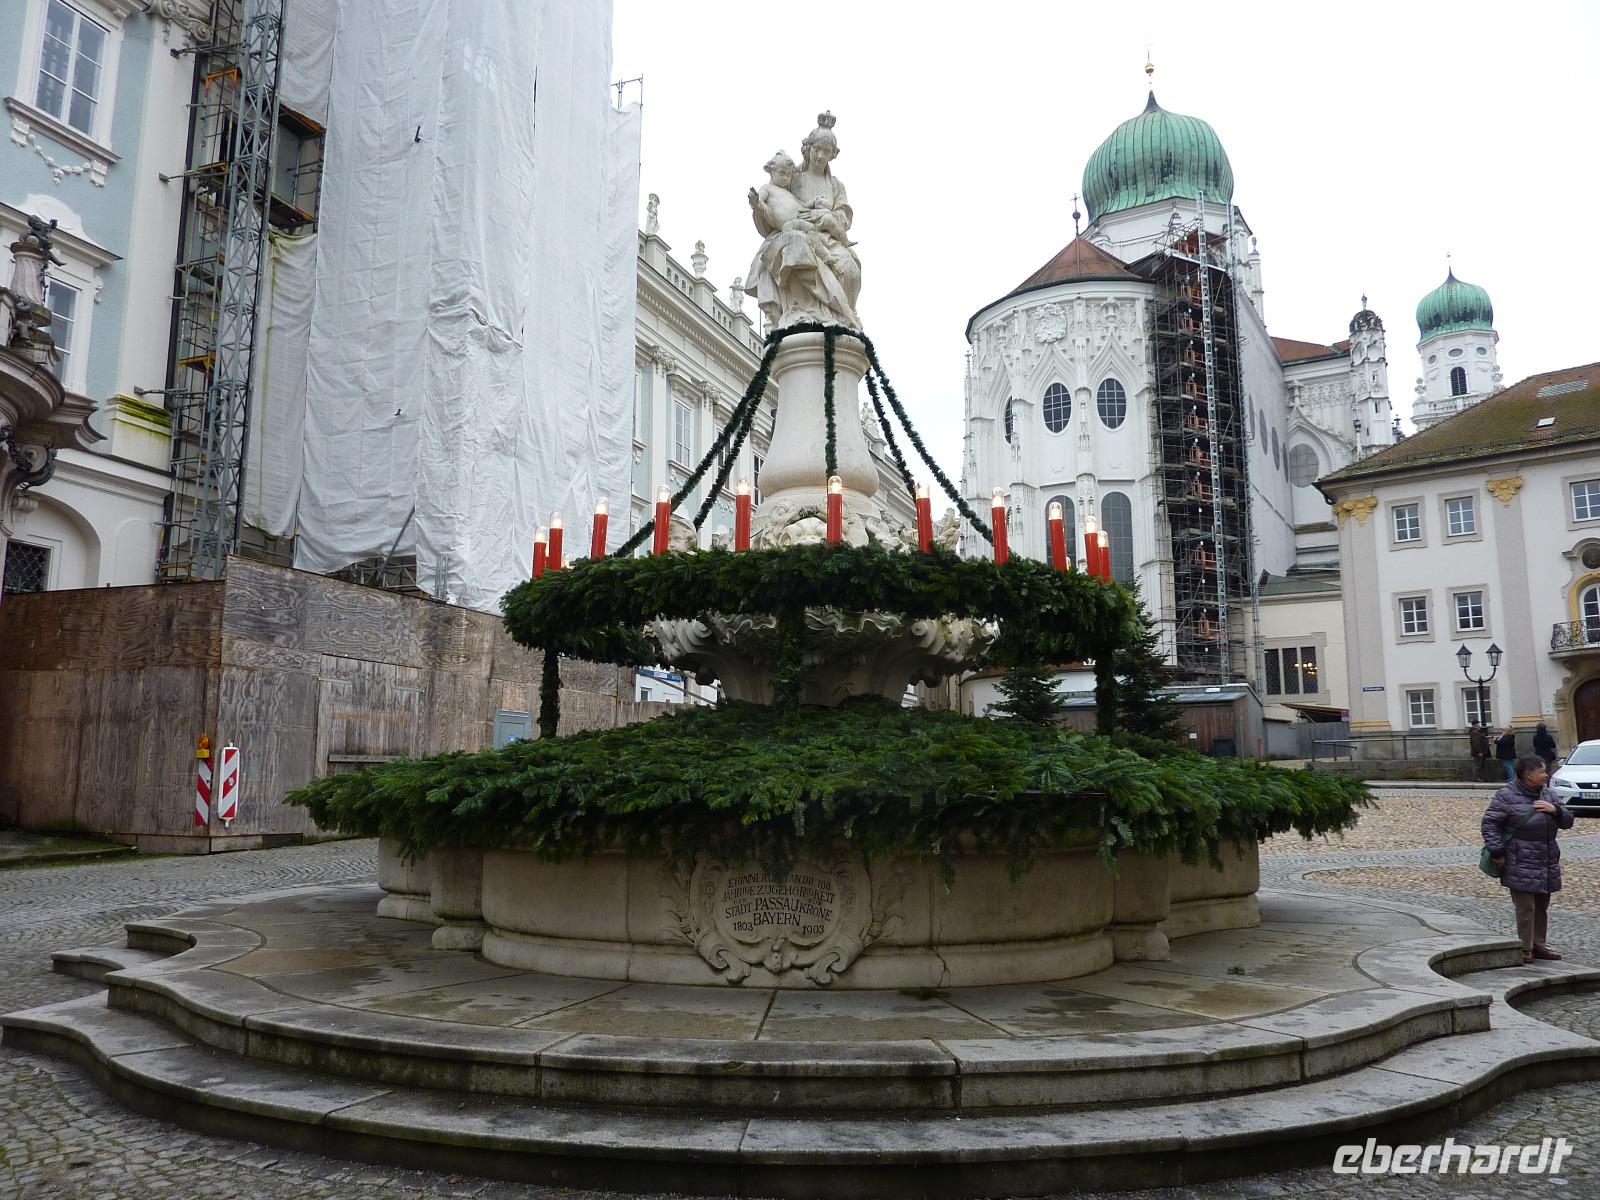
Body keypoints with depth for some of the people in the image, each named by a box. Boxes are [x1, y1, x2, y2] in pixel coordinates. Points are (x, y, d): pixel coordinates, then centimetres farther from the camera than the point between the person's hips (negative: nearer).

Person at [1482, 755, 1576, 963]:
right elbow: (1489, 823, -12)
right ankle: (1526, 948, 4)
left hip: (1546, 865, 7)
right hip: (1521, 865, -7)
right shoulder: (1507, 796, -11)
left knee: (1541, 906, 16)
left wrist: (1555, 809, -6)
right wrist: (1497, 852, -16)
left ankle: (1538, 944, 28)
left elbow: (1568, 821, 16)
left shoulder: (1547, 795, 12)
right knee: (1525, 908, -5)